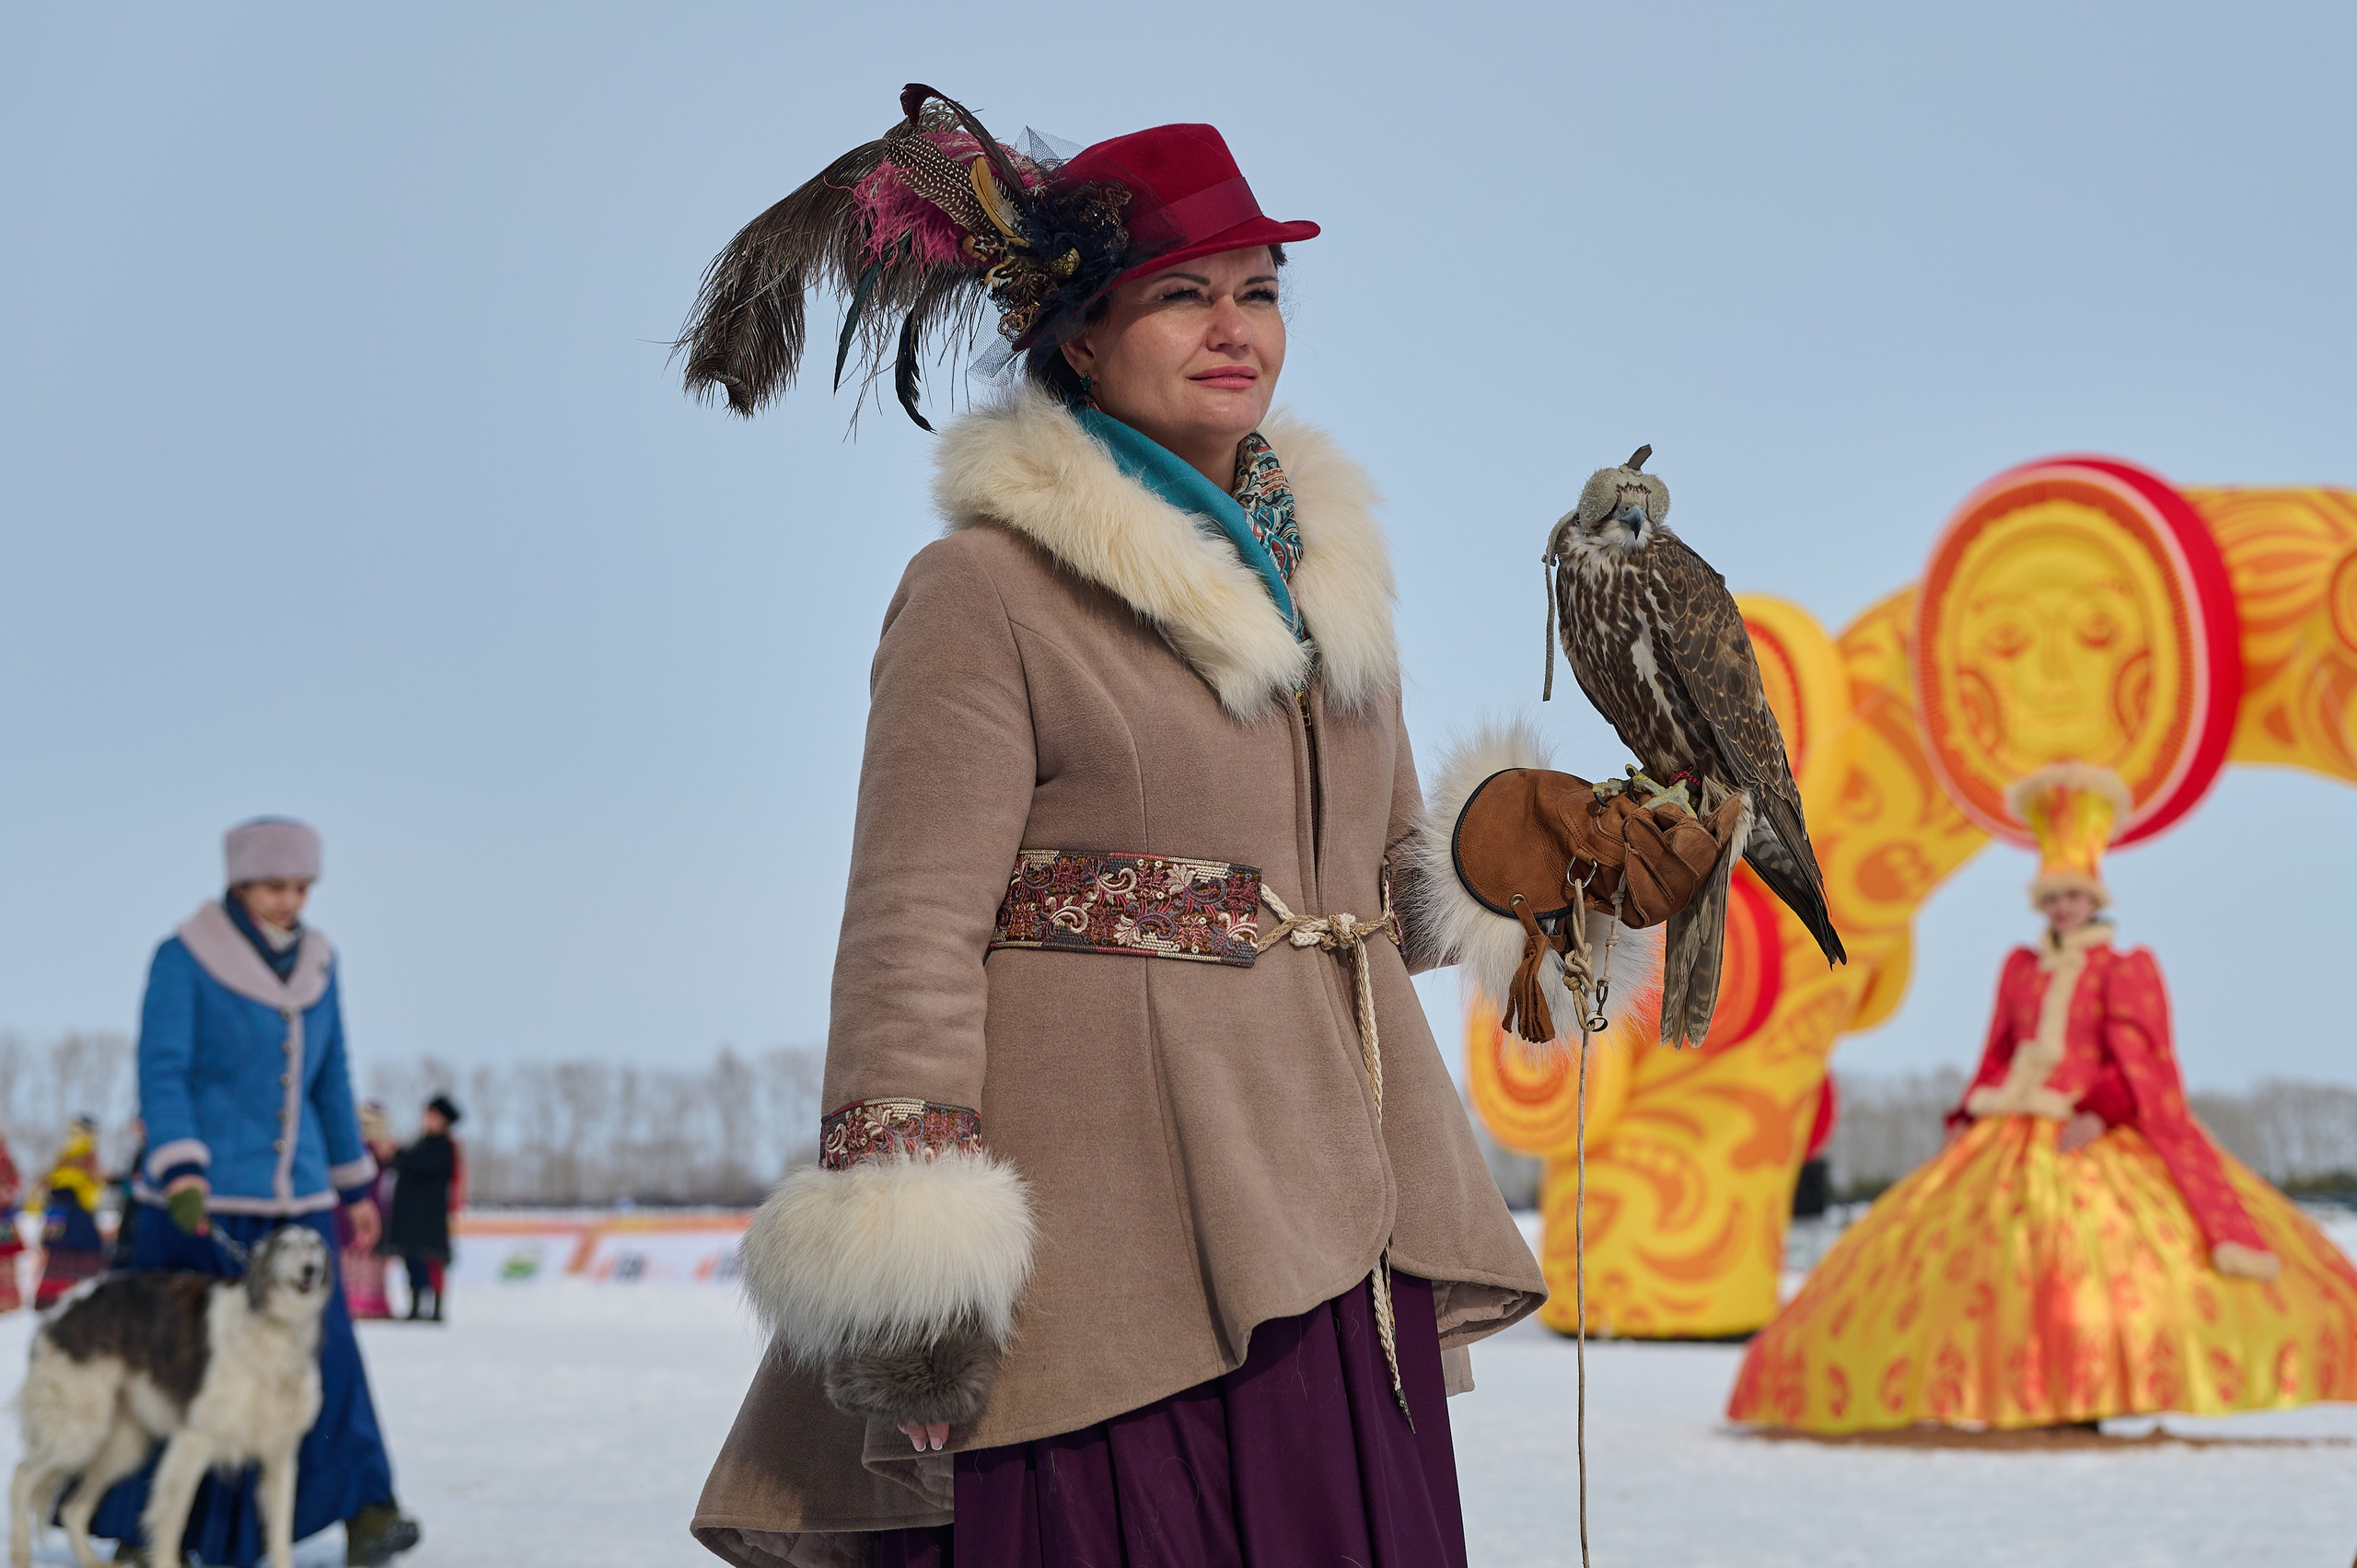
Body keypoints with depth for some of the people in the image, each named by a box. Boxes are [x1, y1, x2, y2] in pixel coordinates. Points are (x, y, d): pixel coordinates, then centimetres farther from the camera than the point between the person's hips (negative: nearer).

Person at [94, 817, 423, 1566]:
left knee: (322, 1349, -8)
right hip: (203, 1200, -4)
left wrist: (354, 1186, 21)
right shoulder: (185, 959, -5)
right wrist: (180, 1174, -24)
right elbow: (161, 1073, -12)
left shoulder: (316, 964, 11)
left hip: (296, 1196, 4)